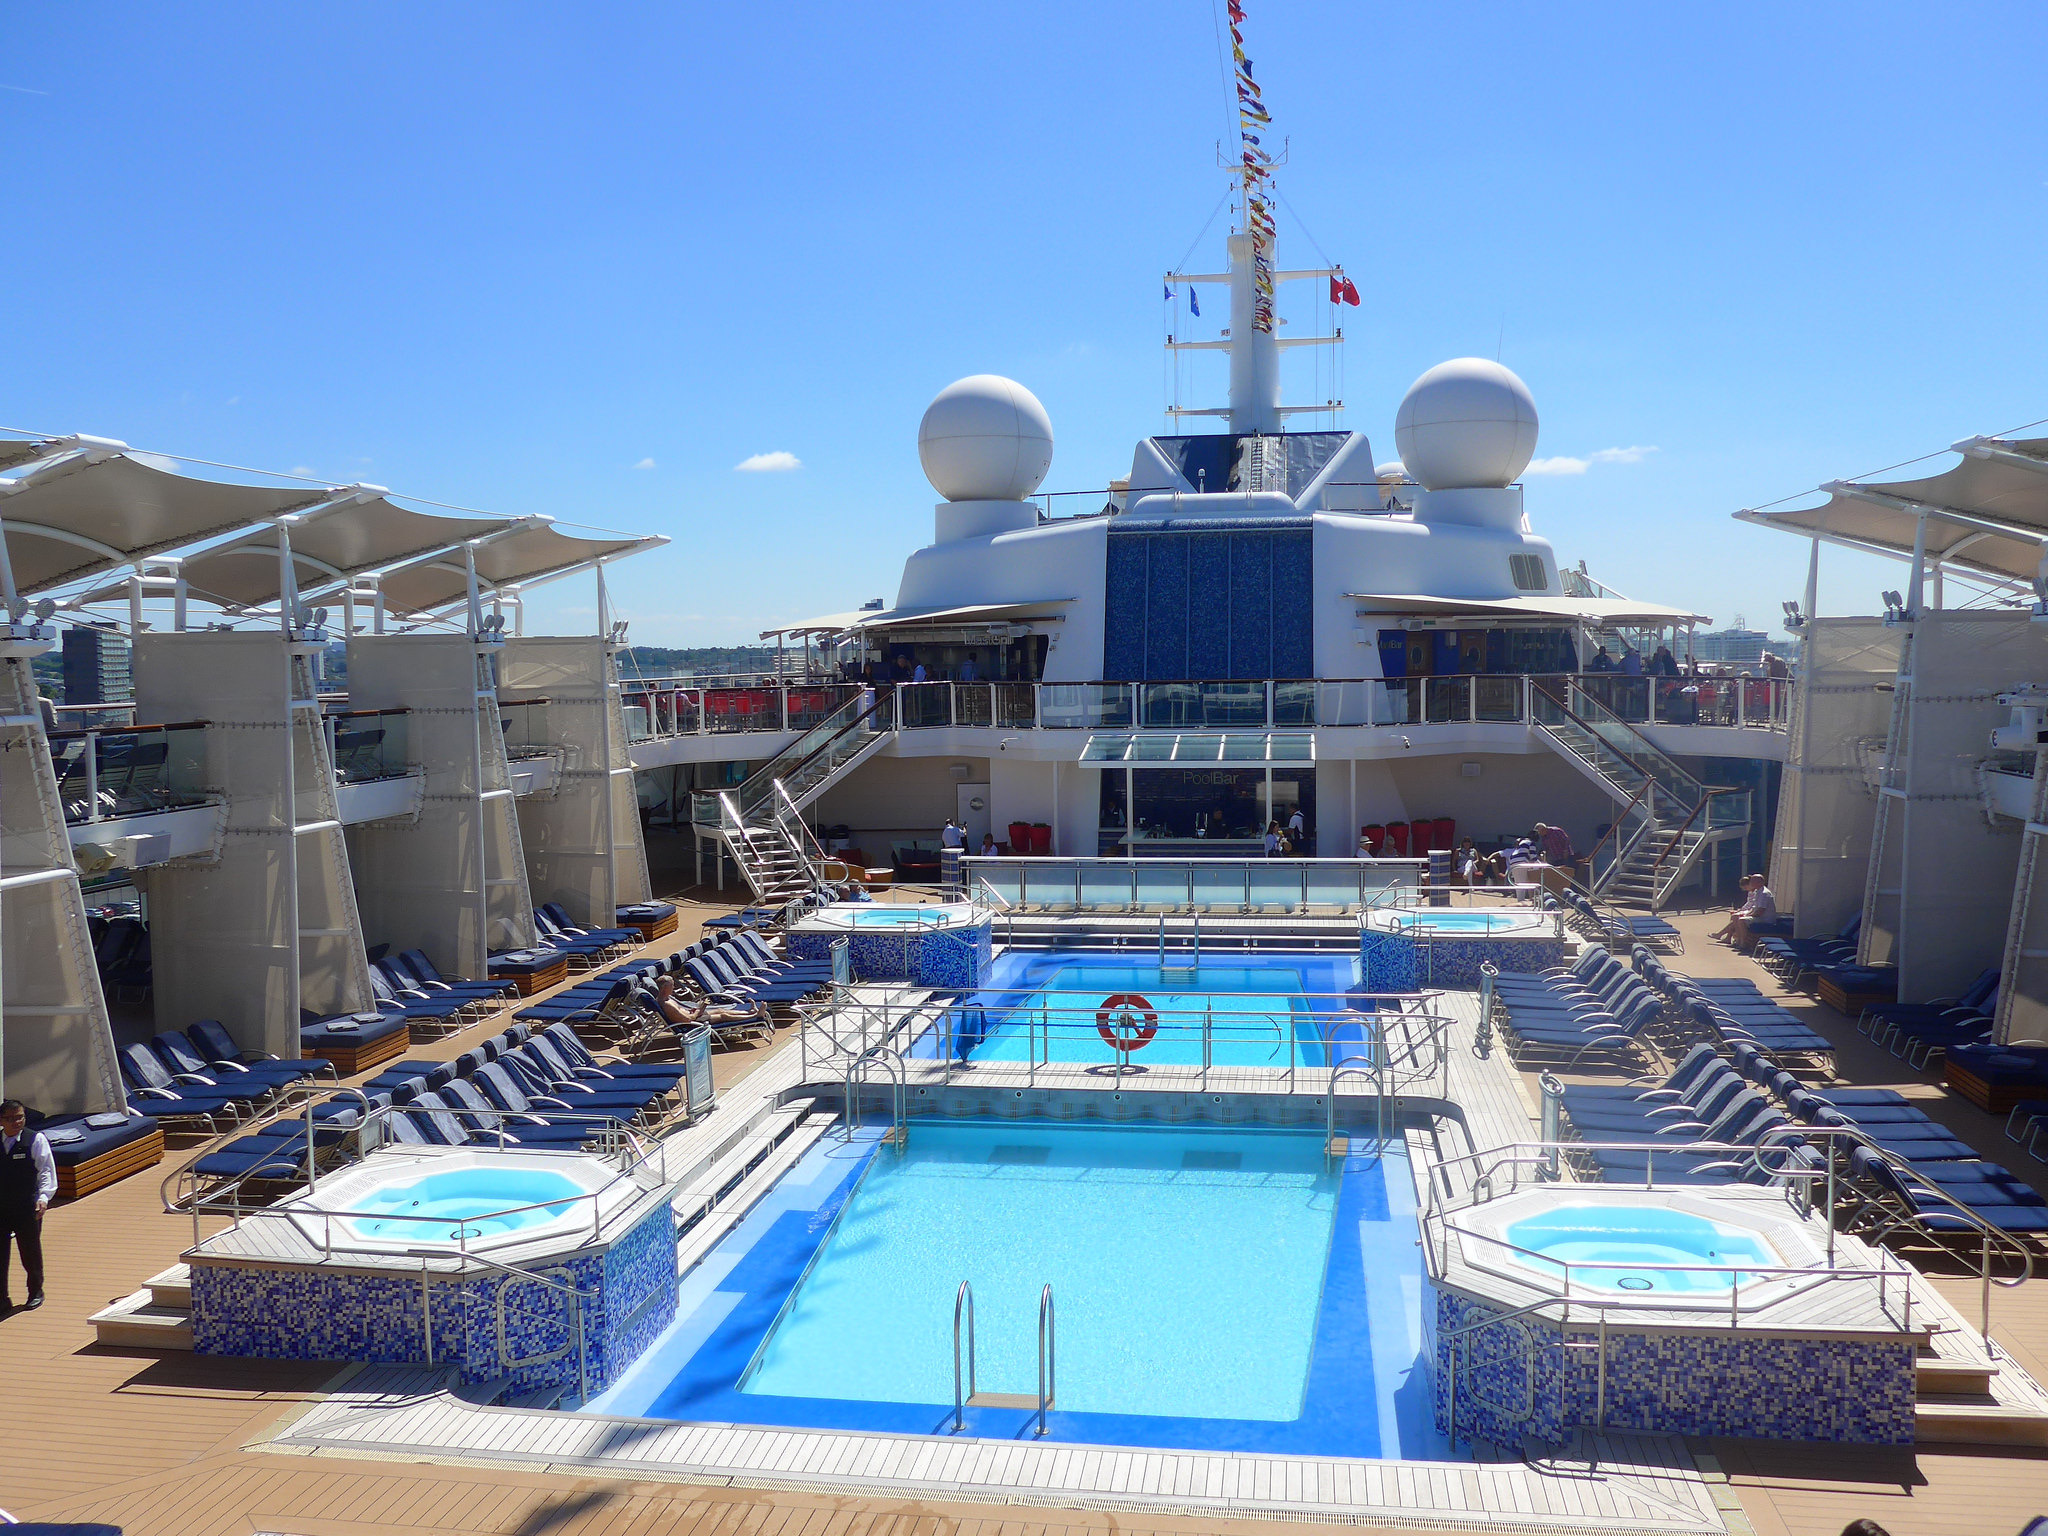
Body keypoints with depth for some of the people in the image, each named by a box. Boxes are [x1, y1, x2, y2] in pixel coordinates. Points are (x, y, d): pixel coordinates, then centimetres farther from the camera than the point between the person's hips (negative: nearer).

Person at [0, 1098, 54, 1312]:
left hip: (28, 1207, -2)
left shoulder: (36, 1140, -4)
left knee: (31, 1252, 9)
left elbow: (46, 1170, -5)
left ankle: (35, 1292, 28)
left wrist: (43, 1197, -16)